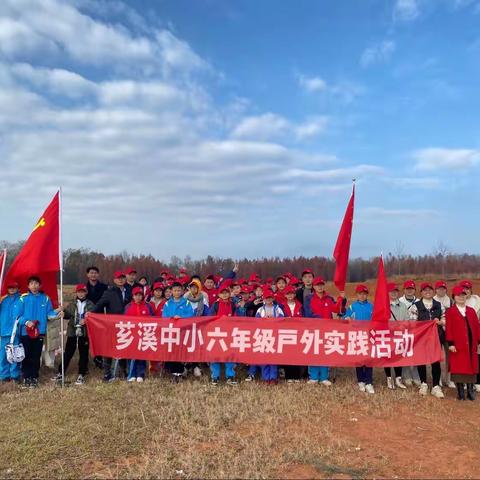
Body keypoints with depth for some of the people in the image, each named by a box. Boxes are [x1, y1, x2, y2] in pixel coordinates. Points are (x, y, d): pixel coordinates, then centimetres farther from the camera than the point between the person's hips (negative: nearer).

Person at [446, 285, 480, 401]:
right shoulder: (450, 312, -2)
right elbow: (448, 328, -6)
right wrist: (450, 343, -12)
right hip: (457, 345, -4)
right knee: (458, 367, -1)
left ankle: (470, 390, 18)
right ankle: (460, 392, 8)